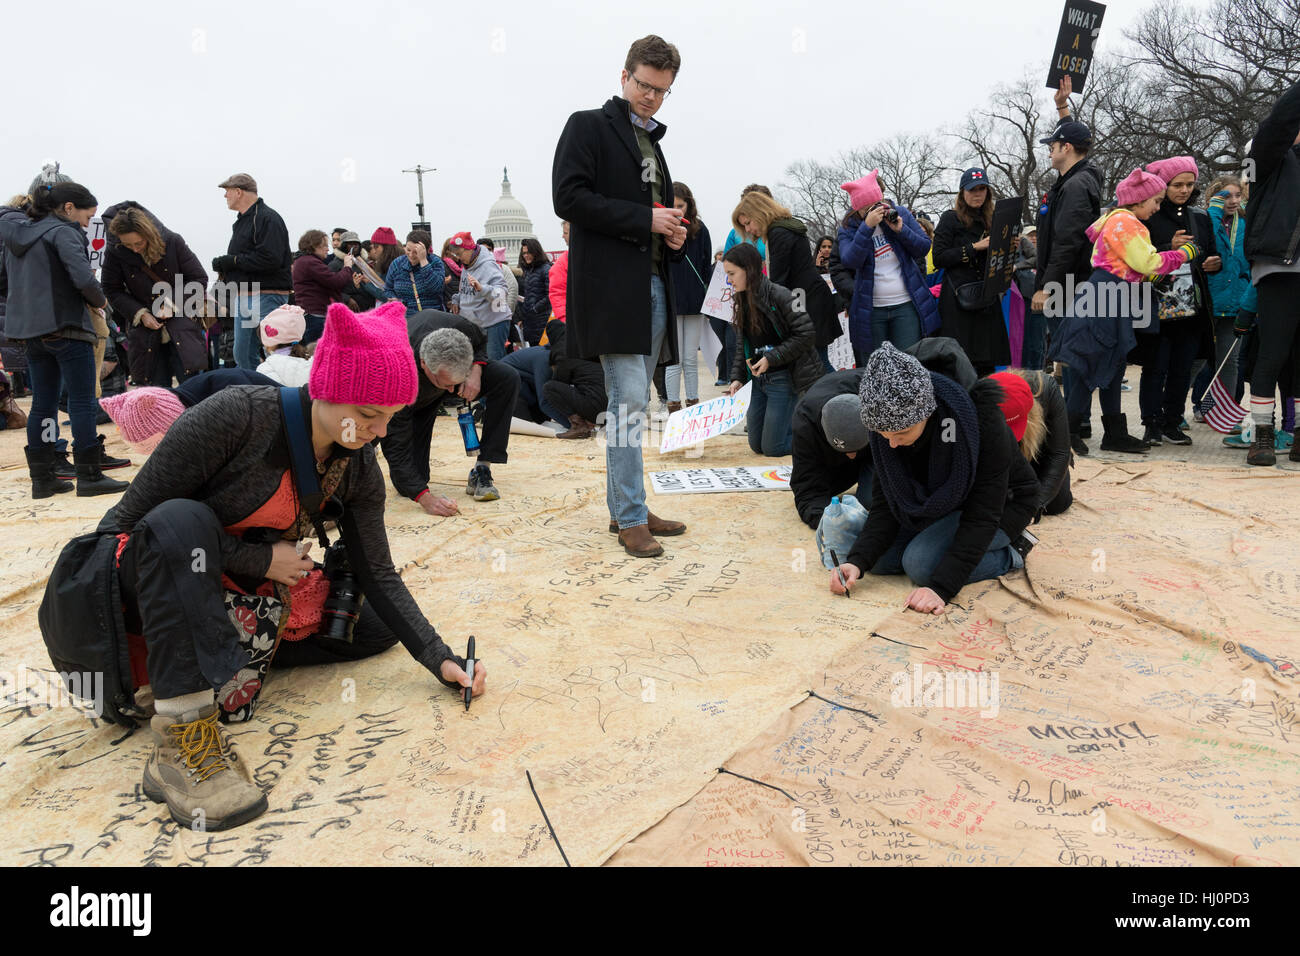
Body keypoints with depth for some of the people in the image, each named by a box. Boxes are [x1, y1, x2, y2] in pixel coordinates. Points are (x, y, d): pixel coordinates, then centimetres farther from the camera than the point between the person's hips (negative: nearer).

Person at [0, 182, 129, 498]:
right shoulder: (64, 233, -9)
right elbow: (83, 279, -22)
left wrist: (30, 302, 18)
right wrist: (99, 301, -5)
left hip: (30, 330, 8)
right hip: (65, 327, -8)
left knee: (43, 403, 11)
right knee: (83, 402, -3)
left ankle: (42, 478, 14)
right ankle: (89, 476, -2)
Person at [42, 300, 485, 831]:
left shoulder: (358, 468, -8)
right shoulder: (236, 415, -26)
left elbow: (378, 575, -3)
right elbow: (135, 516, -22)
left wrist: (440, 659, -11)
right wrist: (259, 559, -23)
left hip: (236, 594, 6)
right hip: (141, 583, -5)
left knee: (379, 626, -1)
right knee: (183, 519, -39)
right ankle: (183, 741, -40)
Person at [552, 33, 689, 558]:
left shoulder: (652, 141, 23)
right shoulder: (588, 126, 0)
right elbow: (569, 198, -12)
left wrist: (672, 233, 7)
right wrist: (645, 219, -13)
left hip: (653, 285, 8)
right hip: (612, 286, -8)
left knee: (633, 400, 10)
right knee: (629, 399, -11)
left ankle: (624, 507, 18)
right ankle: (630, 518, -4)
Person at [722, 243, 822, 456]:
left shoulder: (779, 296, -15)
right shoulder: (741, 301, 8)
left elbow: (806, 334, -19)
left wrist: (771, 358, -19)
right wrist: (738, 378, 2)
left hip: (785, 379, -8)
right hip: (758, 379, 8)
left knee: (773, 448, -7)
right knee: (757, 445, 10)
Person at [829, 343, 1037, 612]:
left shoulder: (982, 421, -35)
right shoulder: (889, 426, -20)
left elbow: (982, 515, -33)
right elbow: (885, 503, -14)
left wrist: (940, 587, -41)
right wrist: (857, 560, -31)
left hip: (1003, 504, -6)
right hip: (940, 504, 6)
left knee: (921, 562, -27)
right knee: (878, 558, -6)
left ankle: (1010, 553, -3)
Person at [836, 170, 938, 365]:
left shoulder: (901, 213, 5)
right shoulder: (849, 228, 0)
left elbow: (924, 248, 3)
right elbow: (849, 262, -17)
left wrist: (901, 229, -13)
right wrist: (867, 227, -24)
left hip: (907, 305, 1)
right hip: (871, 310, 0)